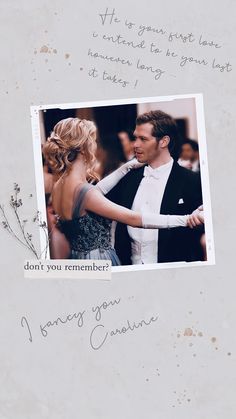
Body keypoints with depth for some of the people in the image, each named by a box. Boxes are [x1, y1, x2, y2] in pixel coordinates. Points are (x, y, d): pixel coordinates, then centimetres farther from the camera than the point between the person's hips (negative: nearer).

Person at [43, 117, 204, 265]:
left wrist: (127, 167, 20)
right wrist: (185, 219, -24)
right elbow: (134, 218, -26)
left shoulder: (59, 186, 1)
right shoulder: (83, 191, -24)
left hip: (78, 258, 9)